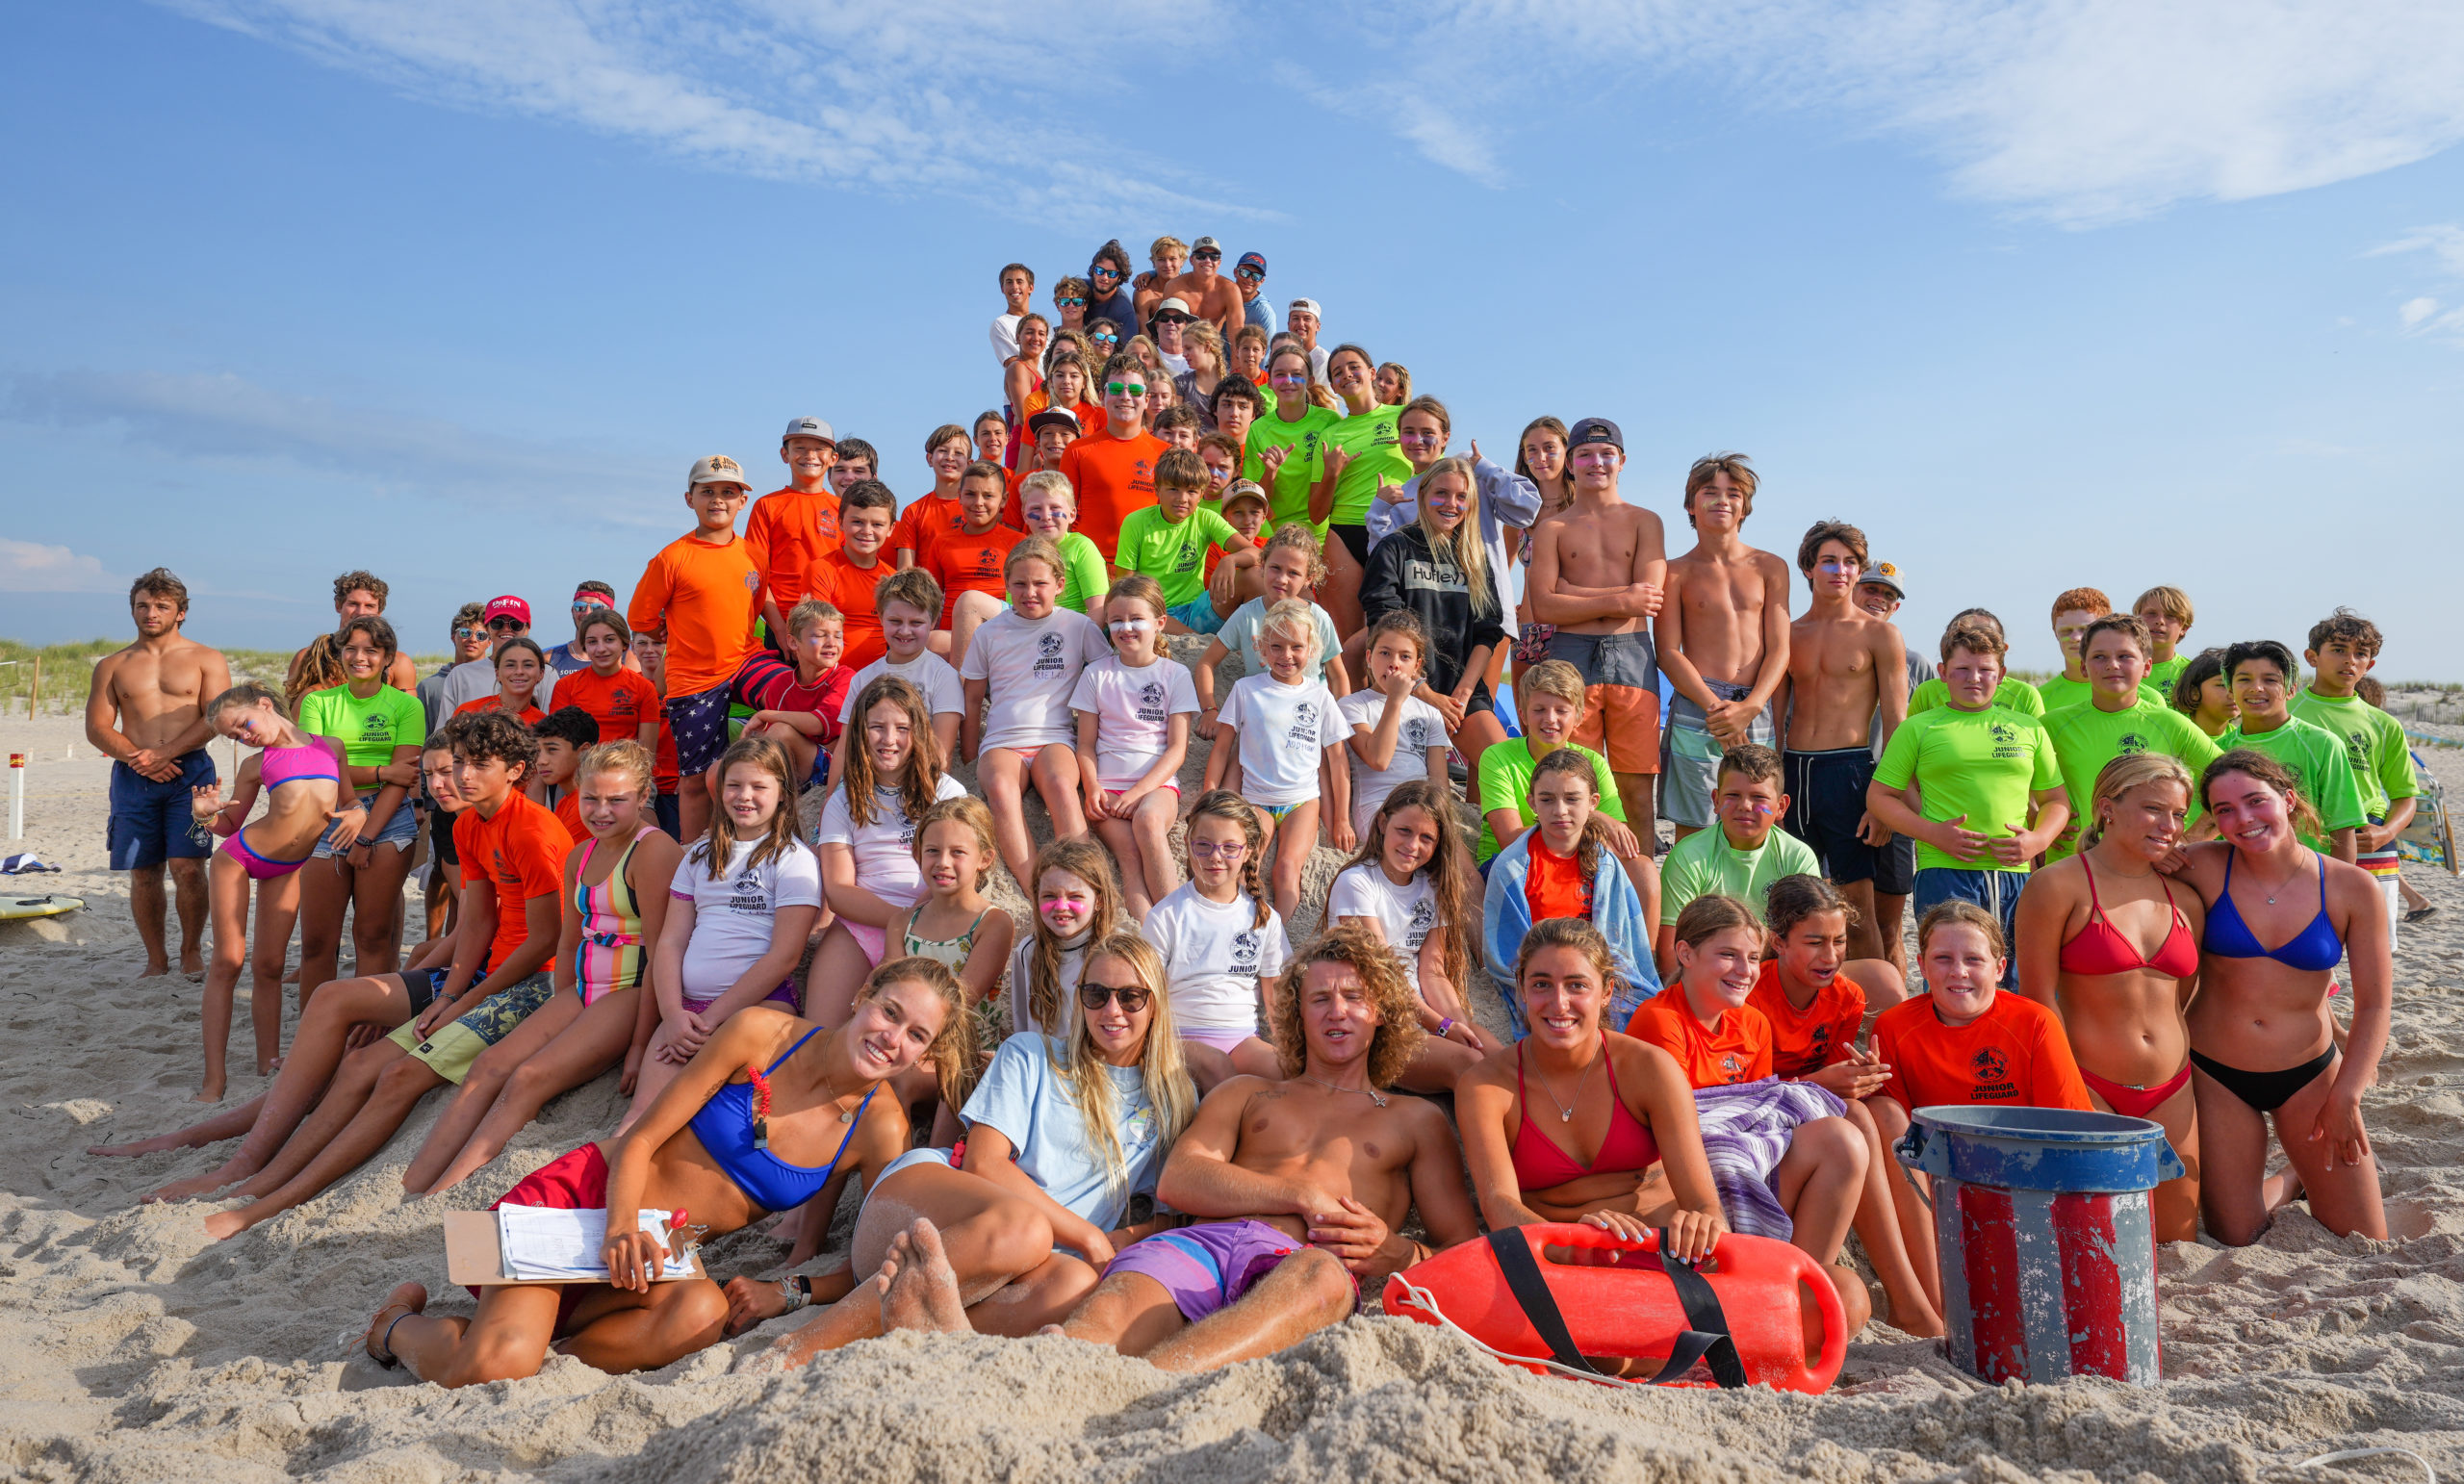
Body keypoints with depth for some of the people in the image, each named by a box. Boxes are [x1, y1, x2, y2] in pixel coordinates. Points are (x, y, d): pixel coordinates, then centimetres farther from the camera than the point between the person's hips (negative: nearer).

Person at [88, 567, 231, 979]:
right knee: (143, 872, 3)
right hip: (133, 776, 3)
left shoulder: (207, 660, 7)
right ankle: (156, 959, 13)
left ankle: (192, 951, 6)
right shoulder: (112, 665, 15)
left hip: (190, 771, -3)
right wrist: (137, 758, -8)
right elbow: (97, 727, 9)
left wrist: (164, 753, -13)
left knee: (188, 867, -10)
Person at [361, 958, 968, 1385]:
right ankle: (401, 1323, 11)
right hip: (585, 1195, -2)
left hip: (661, 1253, 2)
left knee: (702, 1312, -34)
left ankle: (521, 1328, -9)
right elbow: (641, 1140, -8)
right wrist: (621, 1229, -25)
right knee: (486, 1370, -25)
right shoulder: (763, 1034, -11)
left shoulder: (880, 1128, -5)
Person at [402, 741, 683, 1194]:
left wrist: (641, 1043, -19)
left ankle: (437, 1200, -23)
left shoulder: (653, 850, -14)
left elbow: (661, 952, -17)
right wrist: (555, 1020, 13)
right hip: (584, 991, 8)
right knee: (489, 1066, -8)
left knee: (528, 1079, -21)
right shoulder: (580, 857, 14)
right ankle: (405, 1194, -12)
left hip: (634, 993, -8)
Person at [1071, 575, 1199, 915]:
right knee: (1129, 852, -28)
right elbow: (1086, 745, 10)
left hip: (1158, 784, -1)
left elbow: (1177, 748, 1)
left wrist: (1138, 792, -12)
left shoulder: (1175, 675, 8)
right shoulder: (1096, 674, 12)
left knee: (1148, 820, -36)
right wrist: (1093, 789, -10)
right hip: (1108, 785, 1)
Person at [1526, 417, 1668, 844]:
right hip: (1571, 656, 0)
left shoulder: (1644, 522, 13)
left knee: (1638, 789, -1)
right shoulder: (1552, 528, 11)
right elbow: (1543, 607, -3)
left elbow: (1649, 596, -3)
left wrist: (1568, 590, -3)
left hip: (1632, 657, 1)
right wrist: (1619, 600, -8)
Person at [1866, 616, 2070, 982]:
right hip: (1945, 873, -3)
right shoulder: (1919, 729, 7)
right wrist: (1933, 832, -8)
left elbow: (2056, 800, 21)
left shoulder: (2028, 728, 16)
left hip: (2017, 874, 3)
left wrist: (2039, 839, -1)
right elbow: (1878, 796, 6)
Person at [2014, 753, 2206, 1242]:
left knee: (2179, 1242, 10)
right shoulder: (2059, 885, -10)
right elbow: (2038, 1000, -11)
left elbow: (2182, 998, 18)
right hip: (2088, 1088, -6)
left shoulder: (2185, 901, 9)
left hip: (2171, 1091, 6)